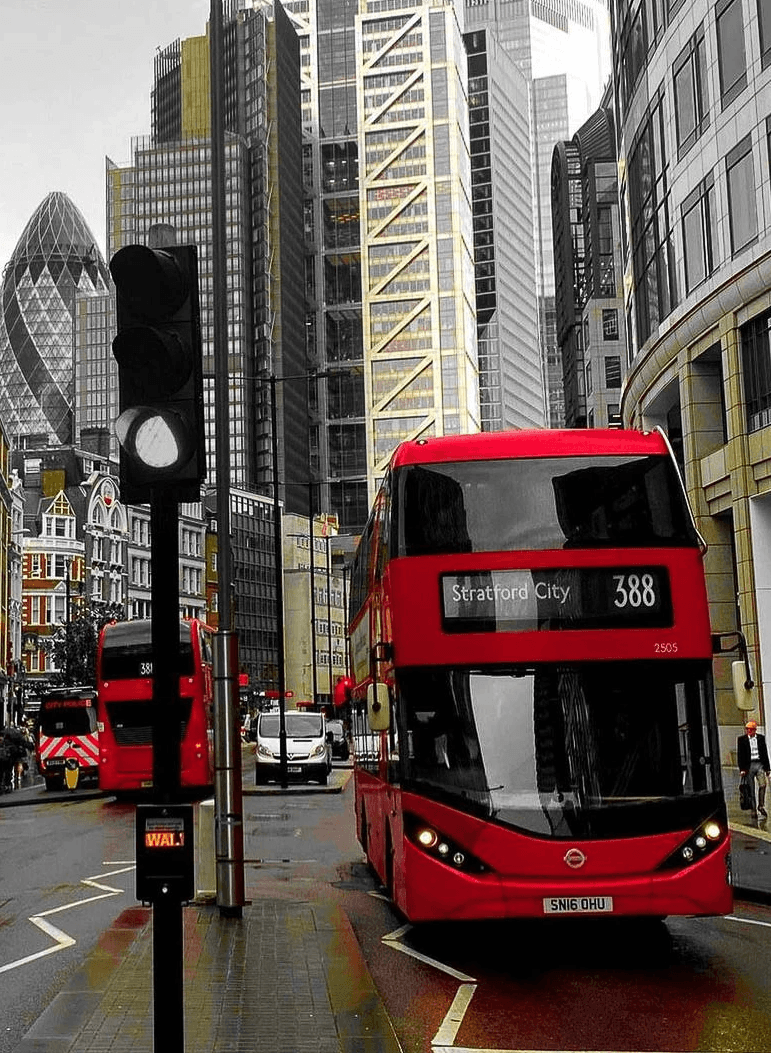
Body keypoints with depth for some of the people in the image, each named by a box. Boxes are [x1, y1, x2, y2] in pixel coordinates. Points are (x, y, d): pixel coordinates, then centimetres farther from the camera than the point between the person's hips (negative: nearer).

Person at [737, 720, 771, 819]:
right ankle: (753, 809, 8)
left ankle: (761, 806, 0)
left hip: (759, 764, 1)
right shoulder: (741, 739, 4)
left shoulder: (761, 738, 10)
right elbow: (740, 755, 1)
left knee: (762, 784, -14)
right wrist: (742, 769, -6)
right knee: (751, 789, 1)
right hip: (748, 765, -1)